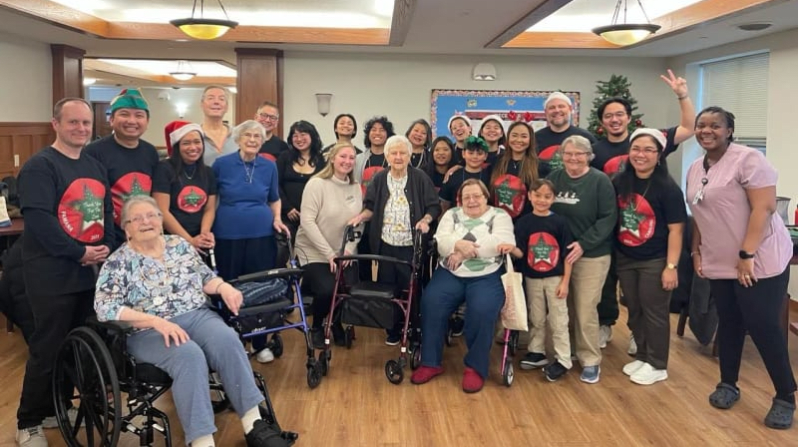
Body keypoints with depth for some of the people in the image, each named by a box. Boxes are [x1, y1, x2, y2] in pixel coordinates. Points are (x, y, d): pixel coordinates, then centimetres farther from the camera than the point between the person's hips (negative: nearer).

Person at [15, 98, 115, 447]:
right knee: (48, 348, 0)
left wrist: (107, 247, -2)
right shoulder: (40, 166, -11)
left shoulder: (95, 166, 14)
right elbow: (38, 219, -21)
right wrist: (79, 252, -19)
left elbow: (107, 211, 15)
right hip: (52, 274, -7)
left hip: (92, 271, 7)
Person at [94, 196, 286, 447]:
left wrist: (224, 287, -6)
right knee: (189, 355, -34)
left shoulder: (180, 245, 13)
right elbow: (105, 309, -11)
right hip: (149, 331, -3)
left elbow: (206, 277, 18)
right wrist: (157, 321, -22)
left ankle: (254, 425, -24)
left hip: (197, 316, 4)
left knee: (228, 341, -27)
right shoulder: (117, 263, 0)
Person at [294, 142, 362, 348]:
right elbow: (307, 222, -18)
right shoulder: (316, 184, -12)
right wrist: (329, 254, -20)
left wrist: (349, 249, -12)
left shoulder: (356, 187, 5)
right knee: (326, 290, -24)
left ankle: (336, 324, 27)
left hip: (343, 255, 5)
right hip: (314, 253, -5)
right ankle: (316, 327, 8)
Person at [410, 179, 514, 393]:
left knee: (482, 311, -30)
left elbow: (502, 243, -12)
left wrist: (463, 250, -15)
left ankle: (475, 367, -10)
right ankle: (430, 362, -8)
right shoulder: (451, 214, 15)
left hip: (487, 277, -2)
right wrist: (460, 244, -23)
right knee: (430, 303, -23)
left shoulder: (500, 216, 7)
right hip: (451, 275, 3)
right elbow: (441, 241, 0)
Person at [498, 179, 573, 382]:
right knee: (536, 319, 16)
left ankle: (563, 360, 16)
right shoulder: (523, 222, -4)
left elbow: (567, 255, -5)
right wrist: (511, 249, -30)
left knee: (558, 321, 6)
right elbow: (521, 252, -7)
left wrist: (565, 282, -8)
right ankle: (536, 352, 31)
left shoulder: (559, 222, -8)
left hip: (555, 279, -2)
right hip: (532, 279, 2)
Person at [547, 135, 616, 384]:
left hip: (591, 257, -4)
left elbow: (608, 218, -11)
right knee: (564, 309, 11)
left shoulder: (600, 181, -7)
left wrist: (583, 244, -19)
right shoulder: (553, 179, 6)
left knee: (585, 312, -1)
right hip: (558, 254, 4)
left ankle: (591, 361, 14)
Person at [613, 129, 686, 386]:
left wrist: (671, 266, -17)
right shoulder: (620, 182, 2)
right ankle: (642, 357, 31)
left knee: (654, 312, 6)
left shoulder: (667, 188, -13)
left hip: (654, 261, -5)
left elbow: (675, 230, -14)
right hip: (625, 259, 5)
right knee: (634, 311, 15)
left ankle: (657, 366, 20)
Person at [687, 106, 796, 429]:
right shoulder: (695, 169, 11)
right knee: (729, 323, 13)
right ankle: (728, 384, 27)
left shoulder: (748, 158, -12)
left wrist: (747, 254, -21)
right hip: (720, 264, 7)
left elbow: (764, 207, -18)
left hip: (759, 261, -6)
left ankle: (785, 398, 13)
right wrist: (697, 251, 13)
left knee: (764, 328, -3)